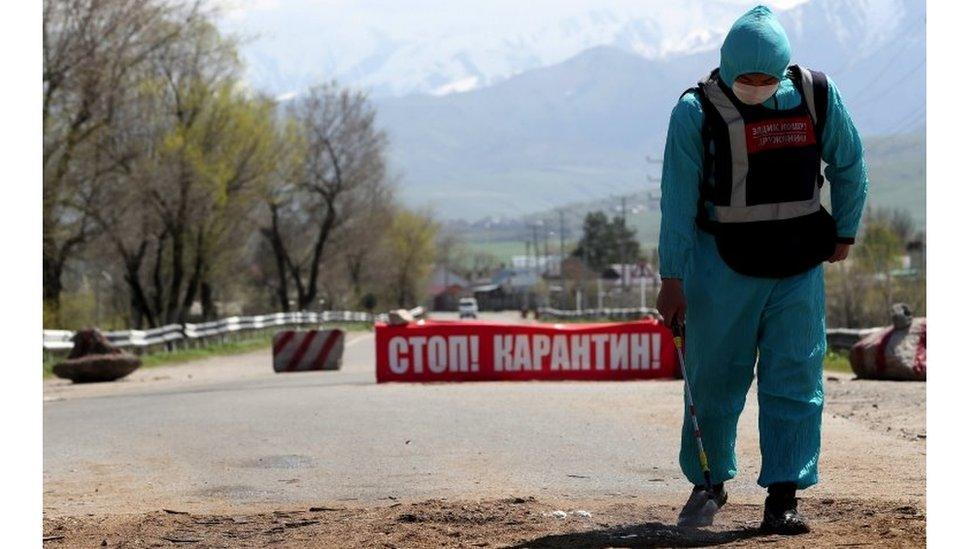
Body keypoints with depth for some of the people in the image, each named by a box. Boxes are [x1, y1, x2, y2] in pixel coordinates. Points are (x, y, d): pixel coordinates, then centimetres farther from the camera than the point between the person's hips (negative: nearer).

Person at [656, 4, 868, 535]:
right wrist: (672, 278, -10)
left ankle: (783, 499, 0)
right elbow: (678, 199, -8)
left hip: (799, 266, 2)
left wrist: (844, 232, 16)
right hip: (723, 266, -2)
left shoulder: (816, 95, -3)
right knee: (713, 380, 6)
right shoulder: (697, 110, -9)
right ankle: (708, 483, 26)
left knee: (796, 381, -3)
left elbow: (849, 164, 13)